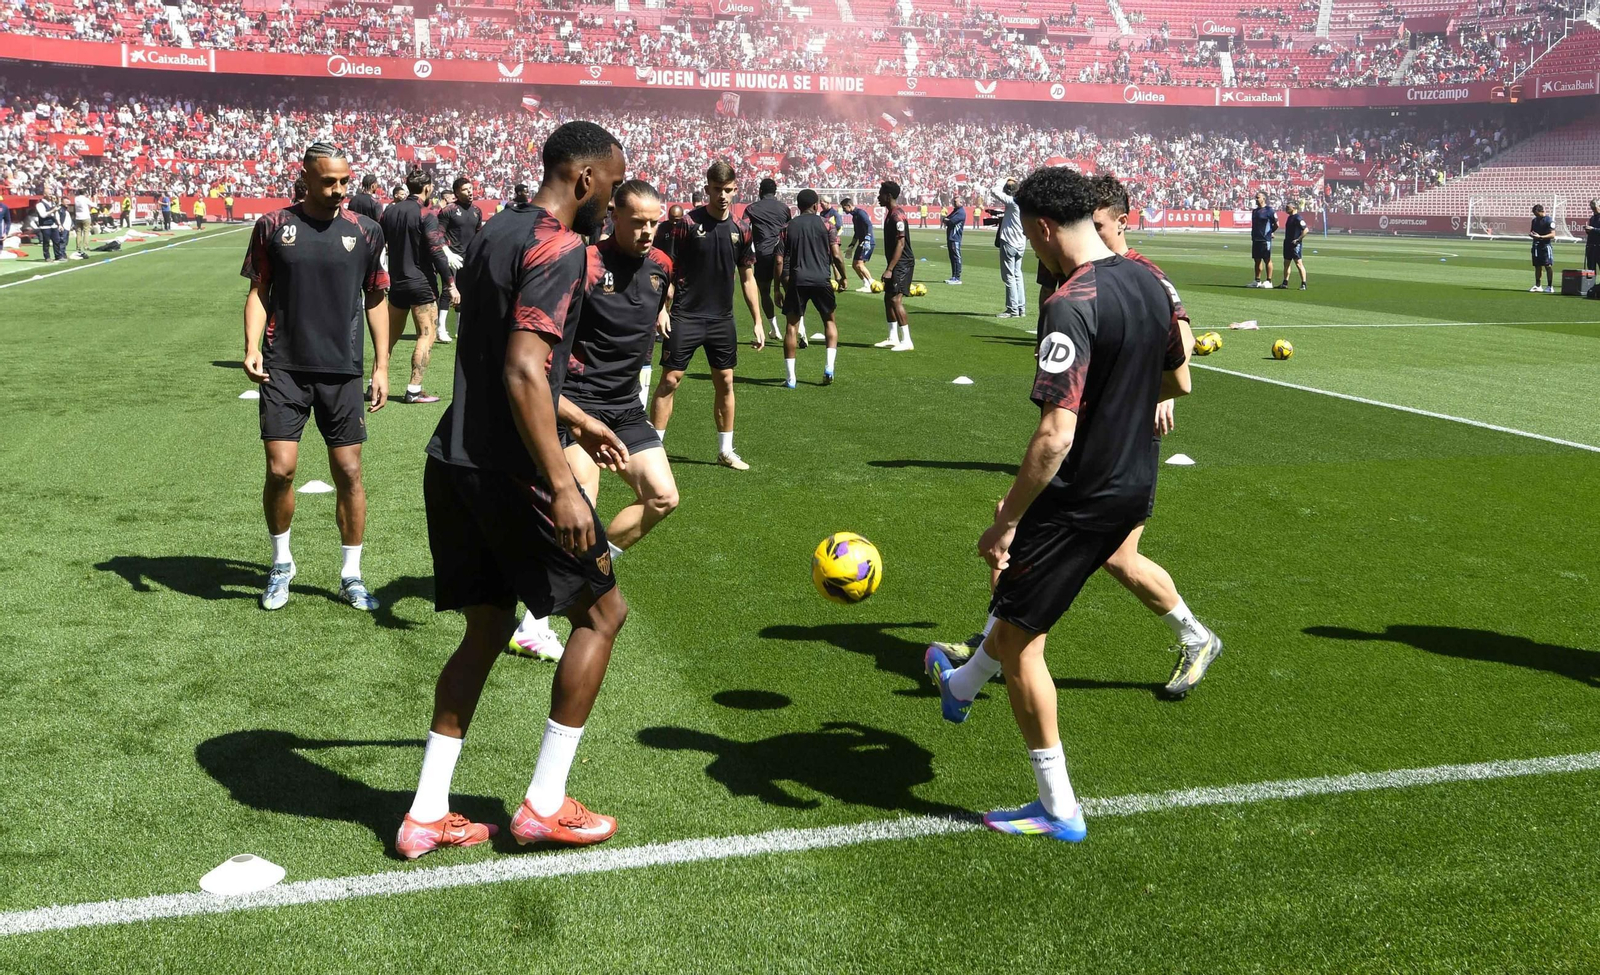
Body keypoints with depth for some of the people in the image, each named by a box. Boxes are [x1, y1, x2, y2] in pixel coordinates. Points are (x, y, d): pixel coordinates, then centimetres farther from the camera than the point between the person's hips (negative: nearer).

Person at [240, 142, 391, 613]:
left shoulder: (365, 232, 3)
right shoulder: (274, 225, 1)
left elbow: (376, 300, 9)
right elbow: (259, 290, 6)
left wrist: (381, 366, 5)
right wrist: (252, 347, -8)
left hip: (342, 371, 1)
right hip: (283, 368, -1)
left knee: (349, 472, 3)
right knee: (280, 469, -6)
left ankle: (351, 575, 18)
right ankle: (281, 564, 19)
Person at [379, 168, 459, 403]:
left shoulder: (391, 211, 8)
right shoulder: (426, 214, -11)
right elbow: (436, 252, -18)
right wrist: (450, 283, -16)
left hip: (396, 282, 7)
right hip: (421, 283, -7)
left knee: (391, 335, 17)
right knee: (427, 334, -1)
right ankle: (414, 390, -7)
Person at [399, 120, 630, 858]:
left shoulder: (495, 232, 16)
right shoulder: (559, 248, -13)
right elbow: (523, 374, -24)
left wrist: (578, 420, 34)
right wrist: (561, 487, -24)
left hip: (452, 463, 9)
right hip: (508, 473, -9)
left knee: (487, 629, 18)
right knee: (602, 611, 8)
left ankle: (426, 814, 20)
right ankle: (544, 806, 12)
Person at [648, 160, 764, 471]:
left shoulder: (741, 230, 4)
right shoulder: (688, 222, -7)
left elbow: (747, 279, 10)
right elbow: (671, 270, -5)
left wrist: (758, 322, 8)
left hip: (722, 319, 4)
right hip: (686, 317, -4)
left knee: (725, 382, 8)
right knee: (670, 379, -4)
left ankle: (726, 450, 19)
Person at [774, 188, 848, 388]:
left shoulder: (787, 228, 8)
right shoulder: (825, 225, 3)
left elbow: (779, 261, 3)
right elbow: (836, 256, -4)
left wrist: (778, 287, 10)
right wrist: (843, 277, 11)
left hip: (796, 281, 1)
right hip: (822, 280, 0)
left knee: (792, 325, 6)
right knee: (829, 320, 18)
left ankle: (791, 377, 2)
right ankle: (829, 367, 4)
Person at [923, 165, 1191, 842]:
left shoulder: (1071, 306, -26)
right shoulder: (1149, 283, 2)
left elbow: (1055, 437, -30)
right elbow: (1178, 382, 16)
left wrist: (1006, 521, -22)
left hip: (1079, 500, -9)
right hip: (1135, 487, 9)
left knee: (1019, 637, 6)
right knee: (1020, 598, 30)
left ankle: (1059, 809, 14)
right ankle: (963, 685, 56)